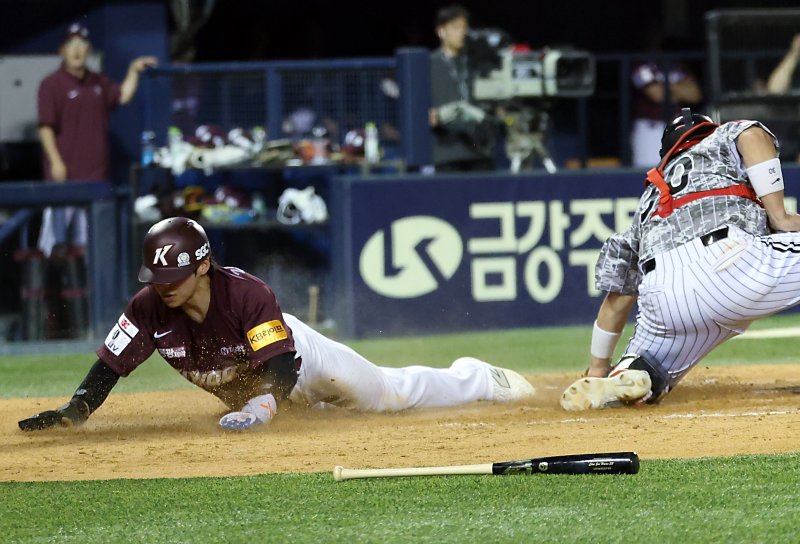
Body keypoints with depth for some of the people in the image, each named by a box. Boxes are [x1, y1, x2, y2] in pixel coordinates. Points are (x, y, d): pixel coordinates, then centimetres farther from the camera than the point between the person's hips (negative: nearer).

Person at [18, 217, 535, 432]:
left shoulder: (247, 293, -40)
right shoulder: (150, 308, -28)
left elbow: (283, 367, -41)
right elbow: (111, 364, -28)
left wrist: (258, 408, -58)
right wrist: (73, 412, -44)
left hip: (297, 357, -4)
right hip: (239, 390, 4)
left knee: (391, 392, 10)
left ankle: (477, 378, 35)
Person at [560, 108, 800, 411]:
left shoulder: (651, 197, 38)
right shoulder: (722, 140, 27)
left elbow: (617, 295, 37)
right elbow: (753, 135, 1)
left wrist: (598, 368, 46)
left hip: (662, 299, 5)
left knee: (641, 380, 25)